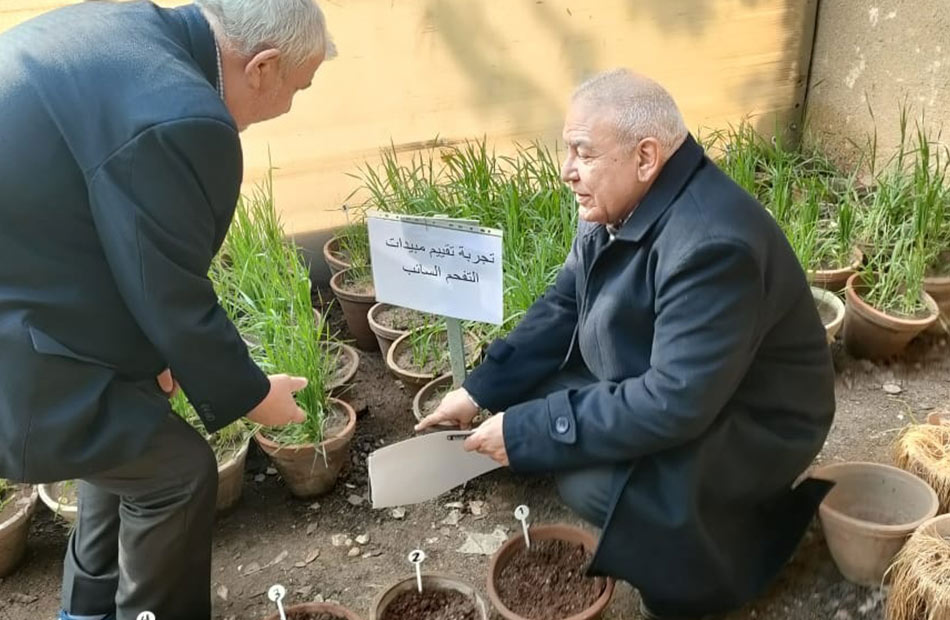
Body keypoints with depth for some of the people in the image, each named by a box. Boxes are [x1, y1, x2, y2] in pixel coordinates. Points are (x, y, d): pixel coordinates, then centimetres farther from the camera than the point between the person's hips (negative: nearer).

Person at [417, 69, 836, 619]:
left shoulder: (711, 246, -33)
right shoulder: (623, 202, -5)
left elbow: (675, 402, -35)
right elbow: (563, 307, 3)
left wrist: (526, 430, -30)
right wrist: (481, 391, -5)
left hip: (749, 423, -9)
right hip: (657, 383, 9)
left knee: (592, 480, -30)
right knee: (528, 390, -1)